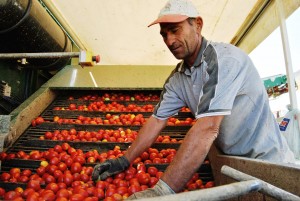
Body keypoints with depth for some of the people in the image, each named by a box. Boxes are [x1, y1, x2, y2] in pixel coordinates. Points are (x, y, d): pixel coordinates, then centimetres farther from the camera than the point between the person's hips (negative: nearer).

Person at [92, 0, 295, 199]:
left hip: (266, 161, -5)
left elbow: (208, 128, -34)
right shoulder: (177, 79, -3)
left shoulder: (223, 57, -25)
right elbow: (157, 119, 1)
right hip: (232, 161, 6)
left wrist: (163, 190, -36)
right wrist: (124, 161, -4)